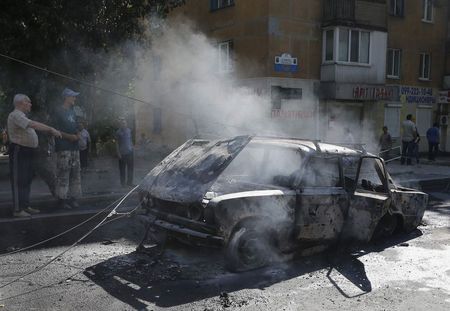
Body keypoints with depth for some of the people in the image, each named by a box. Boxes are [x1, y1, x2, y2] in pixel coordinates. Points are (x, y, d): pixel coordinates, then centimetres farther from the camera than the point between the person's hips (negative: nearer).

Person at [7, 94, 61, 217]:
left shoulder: (21, 116, 20)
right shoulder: (15, 115, -15)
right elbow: (33, 125, -27)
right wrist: (51, 129, -29)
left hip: (27, 152, 10)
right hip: (19, 151, -10)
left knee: (27, 180, 13)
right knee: (18, 181, -7)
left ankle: (25, 207, 21)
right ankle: (17, 210, -4)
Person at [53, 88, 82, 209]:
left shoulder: (72, 112, 20)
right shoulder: (58, 111, -3)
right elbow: (55, 130, -9)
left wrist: (78, 135, 4)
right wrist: (69, 136, -16)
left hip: (74, 147, 8)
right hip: (63, 148, -8)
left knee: (75, 173, 6)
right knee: (63, 174, -9)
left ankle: (72, 198, 11)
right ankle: (61, 199, -6)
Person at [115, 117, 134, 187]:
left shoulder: (129, 130, 8)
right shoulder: (118, 132, -5)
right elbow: (117, 143, -5)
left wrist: (132, 148, 11)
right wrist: (118, 153, -10)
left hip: (130, 152, 5)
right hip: (122, 153, -5)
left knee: (131, 168, 8)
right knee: (122, 169, 3)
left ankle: (129, 182, 18)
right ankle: (123, 183, 12)